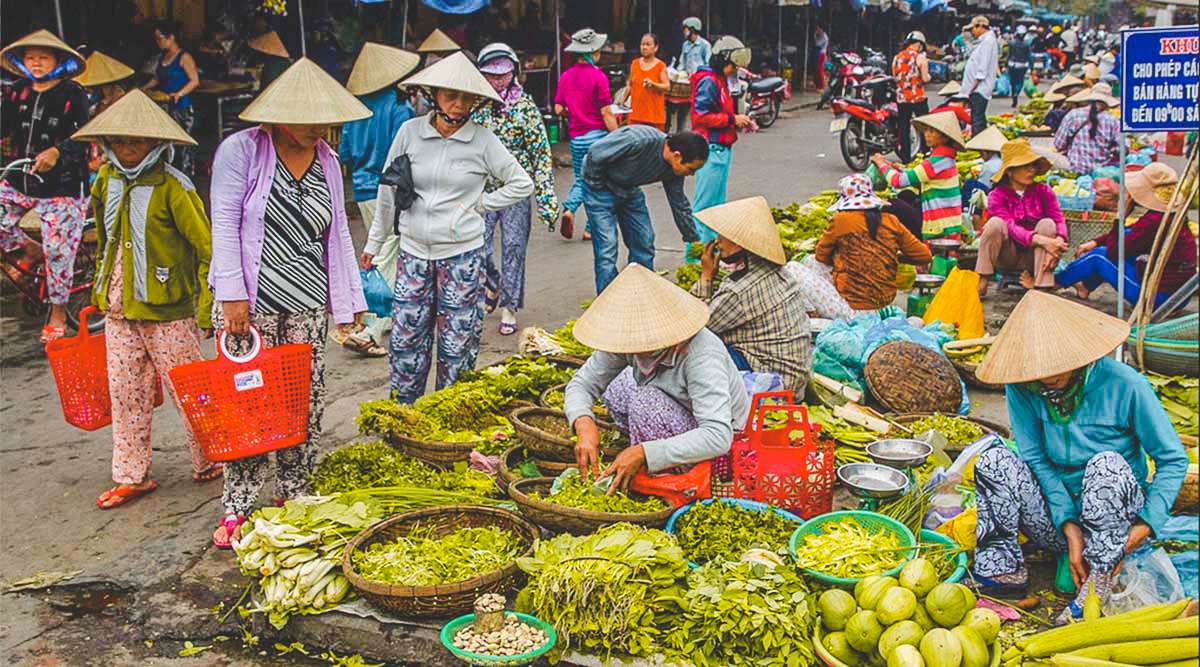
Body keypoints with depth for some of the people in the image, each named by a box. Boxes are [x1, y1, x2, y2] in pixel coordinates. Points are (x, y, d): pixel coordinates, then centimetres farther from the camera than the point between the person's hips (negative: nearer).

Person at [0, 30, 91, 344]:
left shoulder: (72, 94, -8)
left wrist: (57, 152, -34)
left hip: (61, 187, -5)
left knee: (58, 252, 1)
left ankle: (58, 314, 19)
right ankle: (31, 251, 20)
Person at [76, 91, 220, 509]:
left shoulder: (171, 186, -13)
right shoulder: (106, 181, 7)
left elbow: (208, 249, -13)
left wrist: (208, 310, -17)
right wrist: (101, 292, 21)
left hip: (168, 312, -6)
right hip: (118, 310, 6)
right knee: (126, 394, 10)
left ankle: (209, 462, 23)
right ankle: (131, 477, 20)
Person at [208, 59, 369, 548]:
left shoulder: (327, 162, 12)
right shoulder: (241, 150, -3)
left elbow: (338, 234, 17)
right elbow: (225, 224, -7)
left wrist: (351, 299, 13)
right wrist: (233, 294, -14)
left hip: (309, 305, 5)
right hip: (251, 301, -4)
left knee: (305, 405, 6)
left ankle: (295, 498, 19)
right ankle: (236, 508, 6)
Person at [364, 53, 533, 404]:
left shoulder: (483, 140, -5)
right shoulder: (409, 131, 0)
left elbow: (522, 184, 3)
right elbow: (388, 190, 10)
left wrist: (479, 204, -1)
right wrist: (374, 242, 15)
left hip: (463, 255, -2)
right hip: (413, 254, 2)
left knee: (457, 343, 5)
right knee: (406, 340, 5)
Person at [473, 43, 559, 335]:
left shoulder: (525, 105, 0)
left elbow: (541, 150, -1)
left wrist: (546, 195, -7)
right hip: (482, 188, 1)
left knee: (513, 246, 2)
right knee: (478, 246, -5)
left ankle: (509, 306, 14)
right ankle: (492, 284, 27)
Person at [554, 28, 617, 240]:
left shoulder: (565, 76, 4)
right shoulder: (598, 76, -12)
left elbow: (558, 109, 6)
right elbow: (606, 113, -14)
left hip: (576, 138, 5)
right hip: (597, 135, -5)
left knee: (580, 179, 18)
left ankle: (569, 209, -9)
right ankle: (591, 228, 10)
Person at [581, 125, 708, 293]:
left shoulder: (674, 167, -13)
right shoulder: (638, 140, -37)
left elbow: (679, 204, 2)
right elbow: (595, 155, -28)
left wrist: (693, 240, 5)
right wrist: (597, 187, -14)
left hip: (630, 190, 7)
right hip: (601, 187, -7)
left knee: (644, 242, 5)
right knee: (607, 247, -13)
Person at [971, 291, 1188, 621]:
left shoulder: (1124, 385, -16)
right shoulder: (1021, 388, -9)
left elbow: (1173, 458, -8)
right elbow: (1034, 458, -8)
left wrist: (1147, 524, -19)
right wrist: (1069, 527, -20)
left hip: (1117, 515, -2)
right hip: (1056, 516, 2)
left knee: (1107, 464, -34)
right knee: (994, 459, -20)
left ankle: (1095, 596, -29)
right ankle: (1002, 570, -17)